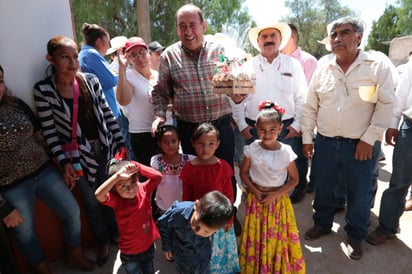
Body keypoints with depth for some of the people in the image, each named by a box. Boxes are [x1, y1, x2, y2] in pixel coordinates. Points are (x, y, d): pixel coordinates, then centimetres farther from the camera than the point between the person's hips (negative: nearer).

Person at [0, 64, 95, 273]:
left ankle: (75, 255, 38)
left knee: (72, 212, 12)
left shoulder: (17, 104, 0)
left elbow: (39, 136, 8)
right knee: (25, 233, 14)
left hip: (44, 171, 5)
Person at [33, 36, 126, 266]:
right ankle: (103, 242, 37)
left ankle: (117, 233, 41)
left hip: (105, 147, 3)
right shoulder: (43, 90, -9)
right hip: (78, 154, -2)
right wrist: (64, 162, -12)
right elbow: (49, 130, -7)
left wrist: (120, 143, 3)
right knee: (92, 201, 12)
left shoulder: (91, 80, -1)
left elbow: (107, 114, 3)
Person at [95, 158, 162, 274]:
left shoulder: (143, 189, -16)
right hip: (130, 253, -3)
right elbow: (98, 195, -43)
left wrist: (137, 166, -36)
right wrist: (118, 175, -48)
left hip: (149, 247, 3)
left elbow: (158, 176, -28)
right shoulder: (117, 200, -24)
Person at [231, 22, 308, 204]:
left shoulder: (294, 65, 4)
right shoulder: (248, 66, 4)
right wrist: (242, 125, 0)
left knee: (295, 167, 10)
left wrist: (297, 125, -2)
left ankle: (297, 196, 35)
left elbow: (302, 98, 4)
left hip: (287, 128, 0)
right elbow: (237, 99, 5)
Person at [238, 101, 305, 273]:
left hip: (278, 199, -1)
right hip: (256, 198, 1)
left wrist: (275, 194, -15)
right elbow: (243, 172, 0)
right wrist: (255, 191, -12)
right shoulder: (252, 149, -11)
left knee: (277, 237, 12)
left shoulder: (286, 152, -15)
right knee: (256, 236, 14)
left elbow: (294, 179, -6)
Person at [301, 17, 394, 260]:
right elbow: (310, 107, 8)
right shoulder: (322, 69, 5)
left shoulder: (378, 65, -4)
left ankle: (356, 236, 34)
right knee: (323, 189, 15)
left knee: (359, 194, 10)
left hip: (359, 144, -2)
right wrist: (307, 138, 6)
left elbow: (385, 105, -6)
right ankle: (322, 224, 39)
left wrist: (369, 139, -12)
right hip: (324, 142, 3)